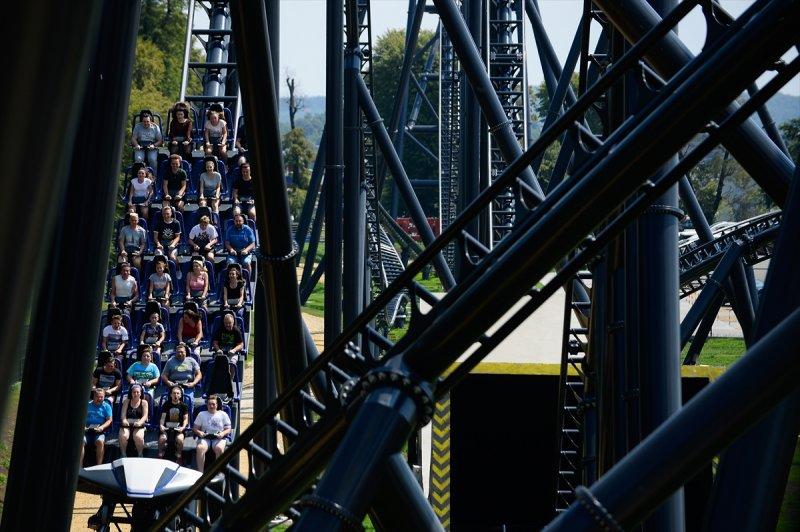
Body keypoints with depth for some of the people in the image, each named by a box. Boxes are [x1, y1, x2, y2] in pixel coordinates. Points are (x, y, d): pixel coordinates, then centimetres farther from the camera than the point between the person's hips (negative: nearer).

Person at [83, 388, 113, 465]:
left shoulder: (106, 406, 11)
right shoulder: (87, 405, 16)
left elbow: (109, 420, 5)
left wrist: (101, 427, -14)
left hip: (99, 431, -2)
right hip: (87, 431, 2)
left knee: (100, 441, -34)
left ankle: (99, 466, -30)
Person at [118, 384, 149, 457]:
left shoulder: (144, 402, 10)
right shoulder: (126, 401, 15)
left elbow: (145, 416, -1)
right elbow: (123, 414, 4)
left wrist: (139, 422, -23)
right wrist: (124, 420, -20)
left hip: (138, 426, -1)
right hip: (126, 424, 1)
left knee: (138, 437, -32)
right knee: (123, 436, -30)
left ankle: (140, 454, -9)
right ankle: (123, 454, -9)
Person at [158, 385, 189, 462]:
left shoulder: (183, 406, 8)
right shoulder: (166, 405, 12)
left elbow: (185, 418, 5)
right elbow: (163, 417, 8)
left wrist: (183, 427, -14)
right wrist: (161, 425, -12)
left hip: (178, 429, -1)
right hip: (167, 428, 1)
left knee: (179, 439, -33)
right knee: (162, 438, -30)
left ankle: (179, 459, -17)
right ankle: (160, 457, -14)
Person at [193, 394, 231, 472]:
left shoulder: (223, 414, 13)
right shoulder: (201, 414, 16)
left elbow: (228, 429, 11)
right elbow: (195, 428, 15)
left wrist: (223, 433, -11)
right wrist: (199, 432, -8)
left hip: (218, 438, -1)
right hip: (204, 437, 1)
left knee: (219, 449, -36)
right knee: (200, 448, -34)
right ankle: (200, 472, -31)